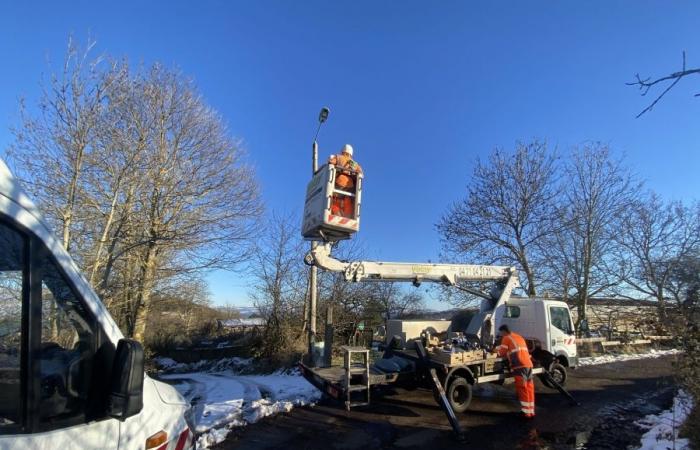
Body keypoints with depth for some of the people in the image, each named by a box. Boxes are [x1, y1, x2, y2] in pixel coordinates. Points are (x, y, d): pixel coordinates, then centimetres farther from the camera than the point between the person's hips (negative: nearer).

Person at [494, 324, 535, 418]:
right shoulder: (519, 337, 27)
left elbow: (502, 352, 6)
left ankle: (526, 413, -3)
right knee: (529, 388, 11)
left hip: (520, 365, -7)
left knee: (522, 389, -3)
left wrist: (497, 350, 25)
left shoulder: (506, 338, 5)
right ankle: (531, 412, 16)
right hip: (528, 364, 7)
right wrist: (508, 354, 33)